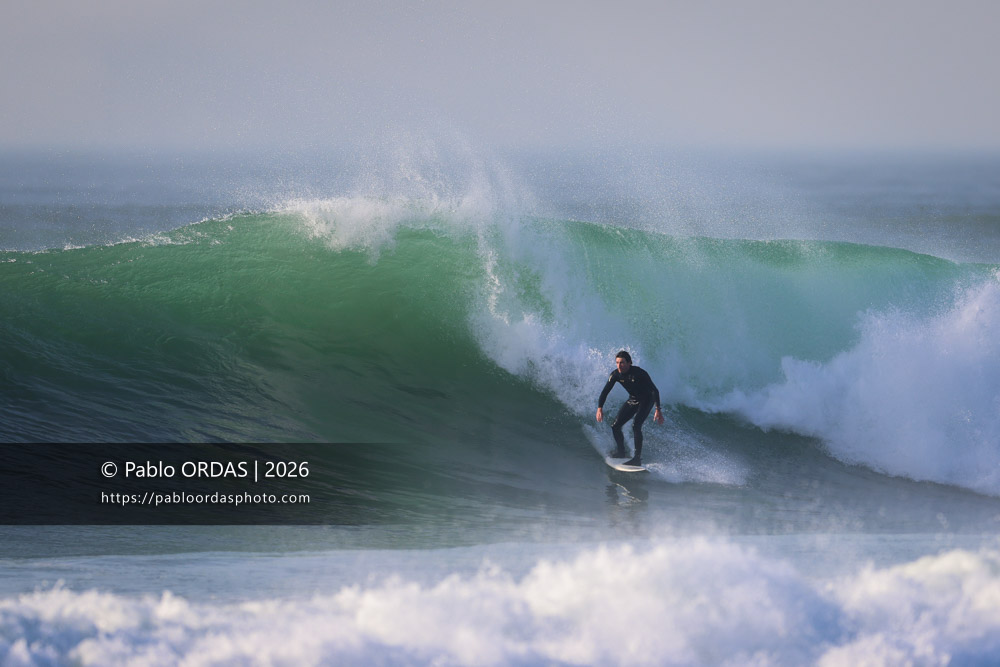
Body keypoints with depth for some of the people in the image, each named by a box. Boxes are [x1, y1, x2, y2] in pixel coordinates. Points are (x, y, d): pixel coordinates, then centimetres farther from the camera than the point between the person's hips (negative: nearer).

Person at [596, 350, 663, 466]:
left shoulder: (639, 373, -29)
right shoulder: (616, 374, -14)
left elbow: (654, 390, -29)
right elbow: (605, 391, -4)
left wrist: (658, 410, -36)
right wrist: (600, 408, -15)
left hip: (646, 400, -6)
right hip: (632, 400, 6)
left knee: (636, 425, -26)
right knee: (615, 426, 0)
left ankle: (637, 458, -23)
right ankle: (621, 451, 23)